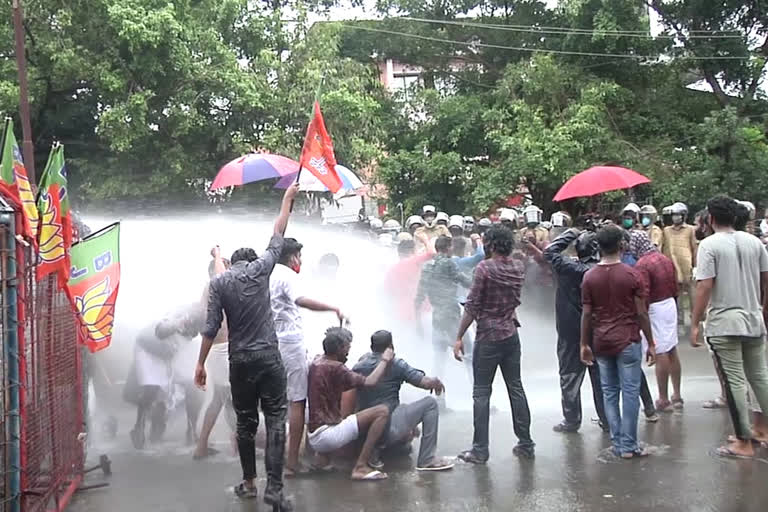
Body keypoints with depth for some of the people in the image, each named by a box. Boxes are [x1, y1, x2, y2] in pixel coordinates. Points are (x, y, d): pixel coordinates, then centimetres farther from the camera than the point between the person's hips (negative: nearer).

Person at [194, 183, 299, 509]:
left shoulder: (219, 282, 2)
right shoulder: (260, 269, 1)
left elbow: (211, 327, -2)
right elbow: (278, 237, 12)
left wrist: (201, 363, 4)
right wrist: (287, 200, 22)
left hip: (239, 361, 2)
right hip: (268, 357, -2)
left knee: (245, 423, 14)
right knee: (275, 421, -1)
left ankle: (249, 483, 23)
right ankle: (274, 488, -8)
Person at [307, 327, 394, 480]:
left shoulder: (316, 363, 8)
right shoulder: (335, 368, -16)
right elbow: (370, 382, -17)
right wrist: (385, 360, -2)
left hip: (314, 437, 9)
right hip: (325, 436, -9)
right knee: (382, 411, -12)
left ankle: (322, 455, 19)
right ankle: (361, 467, -10)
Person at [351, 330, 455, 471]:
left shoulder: (358, 367, 8)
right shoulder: (395, 364, -7)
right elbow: (426, 383, -11)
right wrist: (437, 381, 13)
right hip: (389, 430, -8)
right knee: (430, 403, 3)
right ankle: (427, 460, 0)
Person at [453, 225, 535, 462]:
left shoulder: (485, 267, -14)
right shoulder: (518, 268, 4)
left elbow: (472, 305, -15)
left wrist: (459, 337, -10)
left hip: (488, 337, -6)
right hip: (512, 335, 6)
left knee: (481, 393, 1)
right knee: (516, 389, 13)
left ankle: (480, 450, 3)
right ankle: (525, 443, 19)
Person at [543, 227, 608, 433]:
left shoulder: (572, 269, -18)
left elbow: (550, 252, -9)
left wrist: (570, 234, -4)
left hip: (572, 333, -4)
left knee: (570, 376, 7)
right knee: (600, 377, 13)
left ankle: (571, 420, 12)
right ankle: (606, 419, 21)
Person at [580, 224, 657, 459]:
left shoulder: (589, 277, -1)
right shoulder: (631, 275, -8)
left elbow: (587, 314, 1)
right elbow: (641, 313, -6)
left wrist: (585, 344, 9)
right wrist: (651, 343, 2)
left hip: (601, 342, 3)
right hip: (627, 340, -3)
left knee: (609, 391, 11)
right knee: (630, 392, 3)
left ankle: (617, 443, 14)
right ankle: (628, 445, 5)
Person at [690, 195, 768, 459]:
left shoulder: (709, 244, -12)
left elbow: (704, 287, -17)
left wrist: (694, 324, -11)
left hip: (723, 324, -6)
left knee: (735, 382, 0)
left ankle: (744, 442, 7)